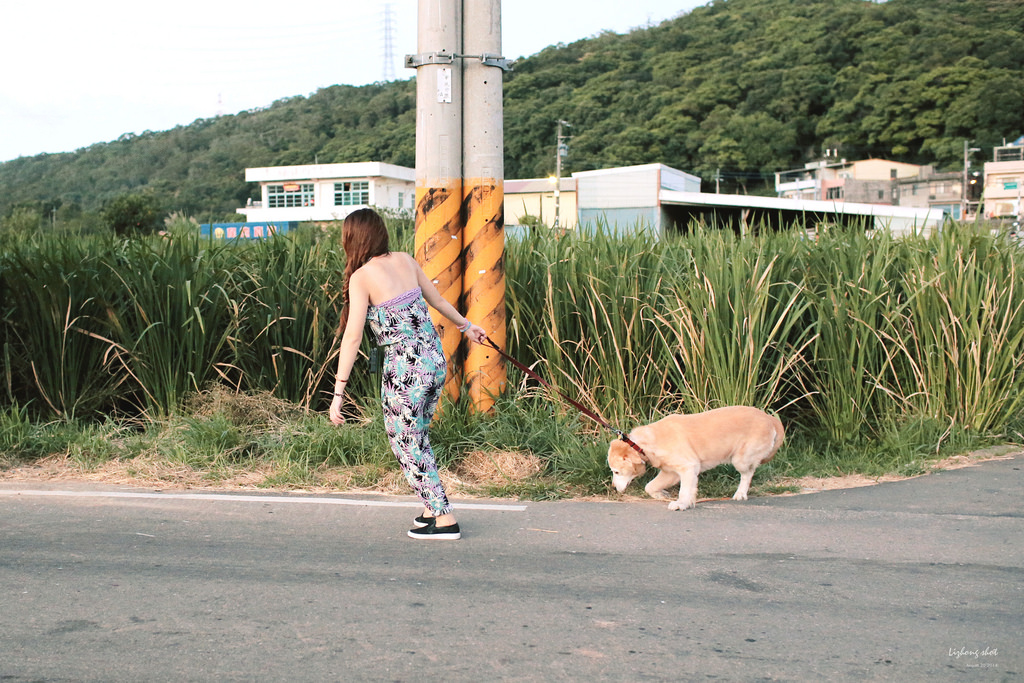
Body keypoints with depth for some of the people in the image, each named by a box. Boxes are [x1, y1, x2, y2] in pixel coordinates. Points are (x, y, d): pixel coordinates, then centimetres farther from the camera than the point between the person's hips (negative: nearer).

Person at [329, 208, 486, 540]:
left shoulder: (362, 277, -10)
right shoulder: (405, 260, 7)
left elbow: (352, 337, -13)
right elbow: (436, 298, 19)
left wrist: (338, 392, -12)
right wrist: (465, 325, 37)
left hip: (405, 369, -7)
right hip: (435, 361, 7)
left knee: (407, 444, 8)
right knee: (417, 438, 22)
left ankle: (445, 520, 8)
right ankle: (433, 509, 29)